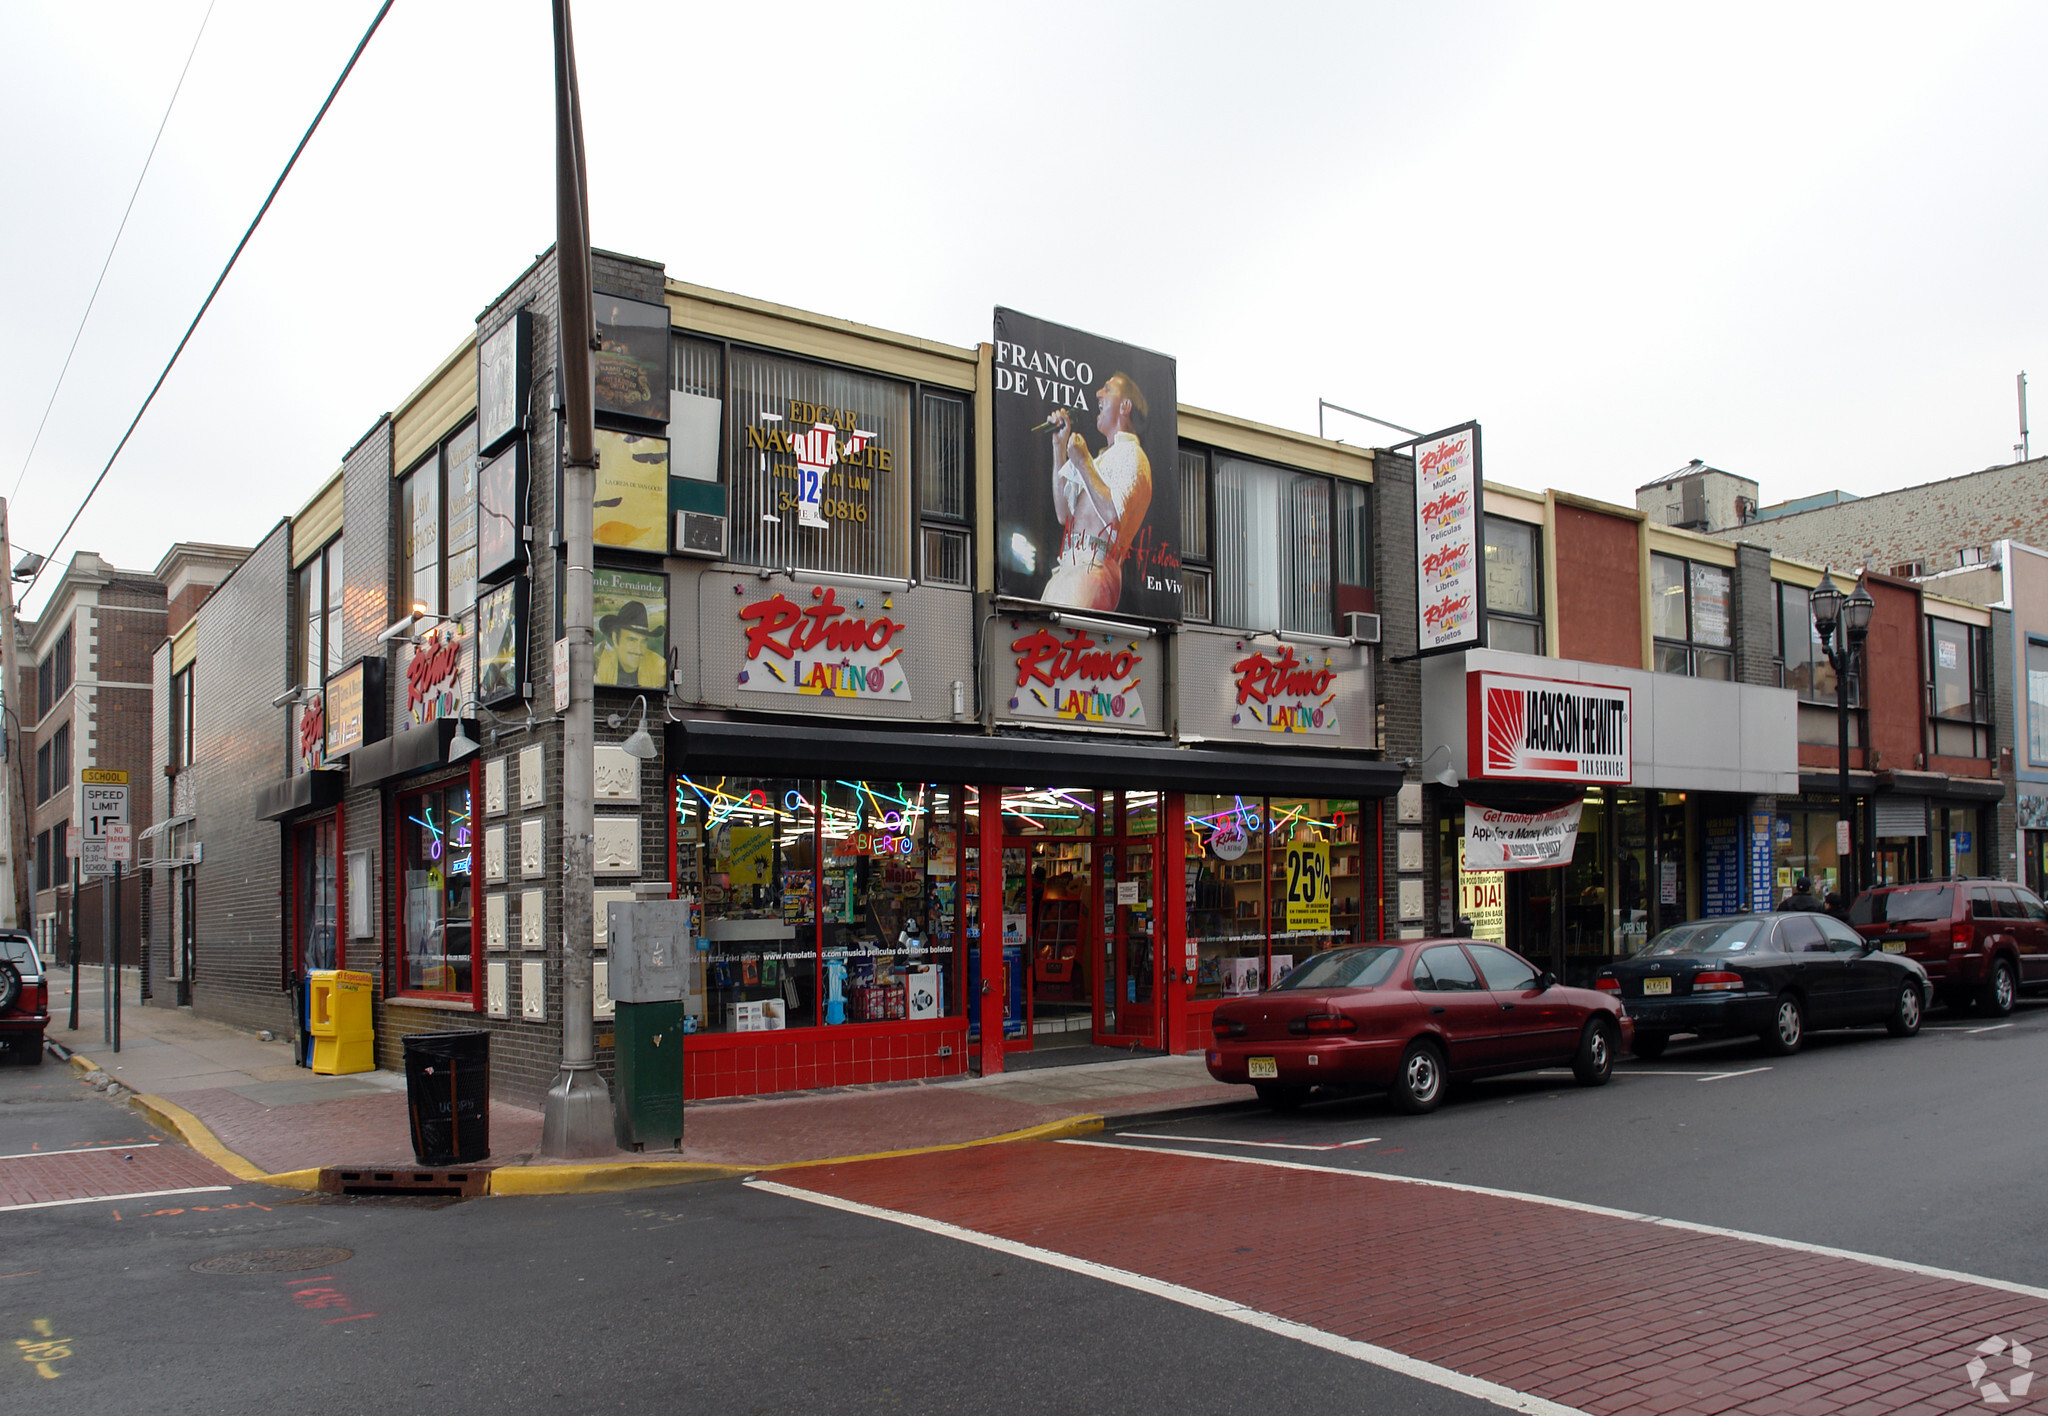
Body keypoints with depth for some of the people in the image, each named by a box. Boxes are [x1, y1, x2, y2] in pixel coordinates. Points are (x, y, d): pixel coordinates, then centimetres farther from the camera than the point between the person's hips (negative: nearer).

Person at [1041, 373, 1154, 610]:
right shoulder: (1103, 459, 30)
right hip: (1068, 567, 8)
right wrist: (1059, 446, 26)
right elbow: (1064, 513, 26)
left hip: (1093, 567, -8)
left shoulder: (1130, 455, 2)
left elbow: (1115, 514, -15)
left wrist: (1083, 463, -7)